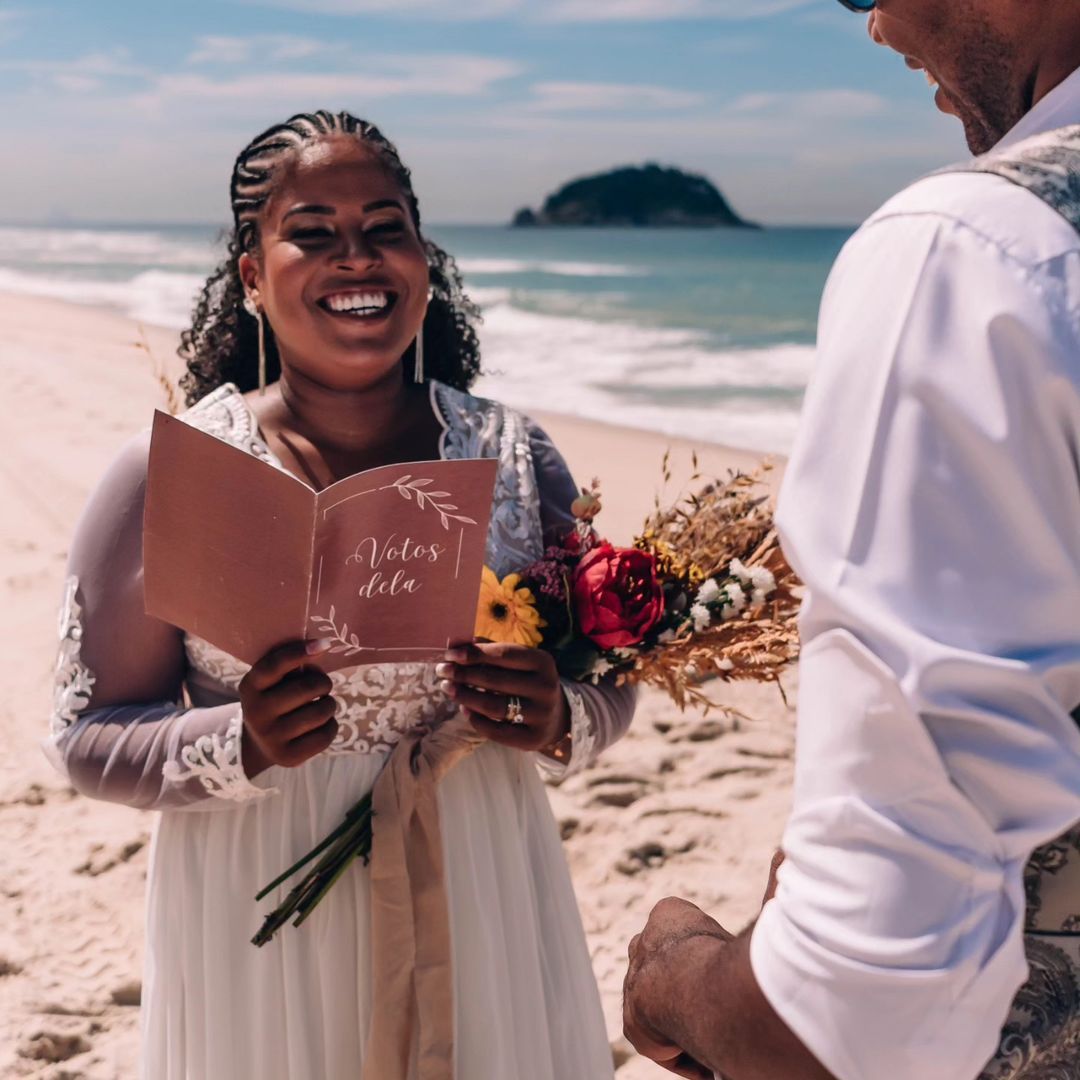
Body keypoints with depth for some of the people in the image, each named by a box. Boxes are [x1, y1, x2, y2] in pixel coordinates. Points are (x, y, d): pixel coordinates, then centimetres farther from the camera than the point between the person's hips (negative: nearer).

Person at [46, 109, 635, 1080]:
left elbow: (610, 686, 7)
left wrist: (558, 725, -15)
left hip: (481, 903, 3)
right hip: (263, 921, -2)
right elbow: (90, 738, -6)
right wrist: (243, 746, -24)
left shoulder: (516, 459, 0)